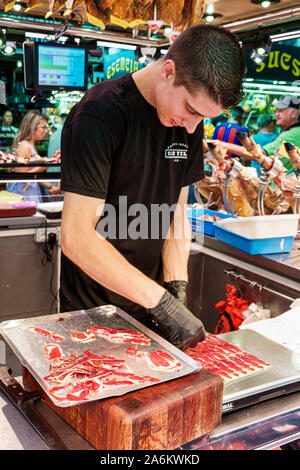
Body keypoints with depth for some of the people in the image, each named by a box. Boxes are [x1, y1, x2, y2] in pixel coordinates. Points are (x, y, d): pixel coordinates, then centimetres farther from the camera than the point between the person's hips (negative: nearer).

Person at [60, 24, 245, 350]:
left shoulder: (189, 122, 0)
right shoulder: (100, 115, -21)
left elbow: (176, 212, 5)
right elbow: (77, 237, -26)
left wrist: (177, 286, -8)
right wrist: (162, 301, -26)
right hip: (93, 307, -5)